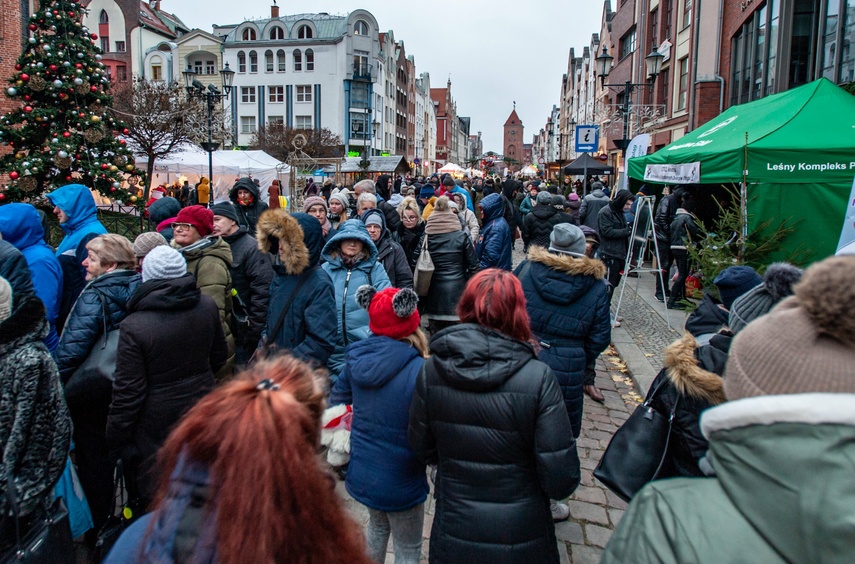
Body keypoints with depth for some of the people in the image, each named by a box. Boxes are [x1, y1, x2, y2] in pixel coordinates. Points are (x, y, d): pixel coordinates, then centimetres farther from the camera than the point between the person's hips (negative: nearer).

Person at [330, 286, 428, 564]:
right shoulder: (420, 372, -27)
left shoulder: (357, 359, -10)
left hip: (361, 472, 6)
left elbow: (336, 404, 4)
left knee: (378, 526, 33)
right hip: (400, 481, -6)